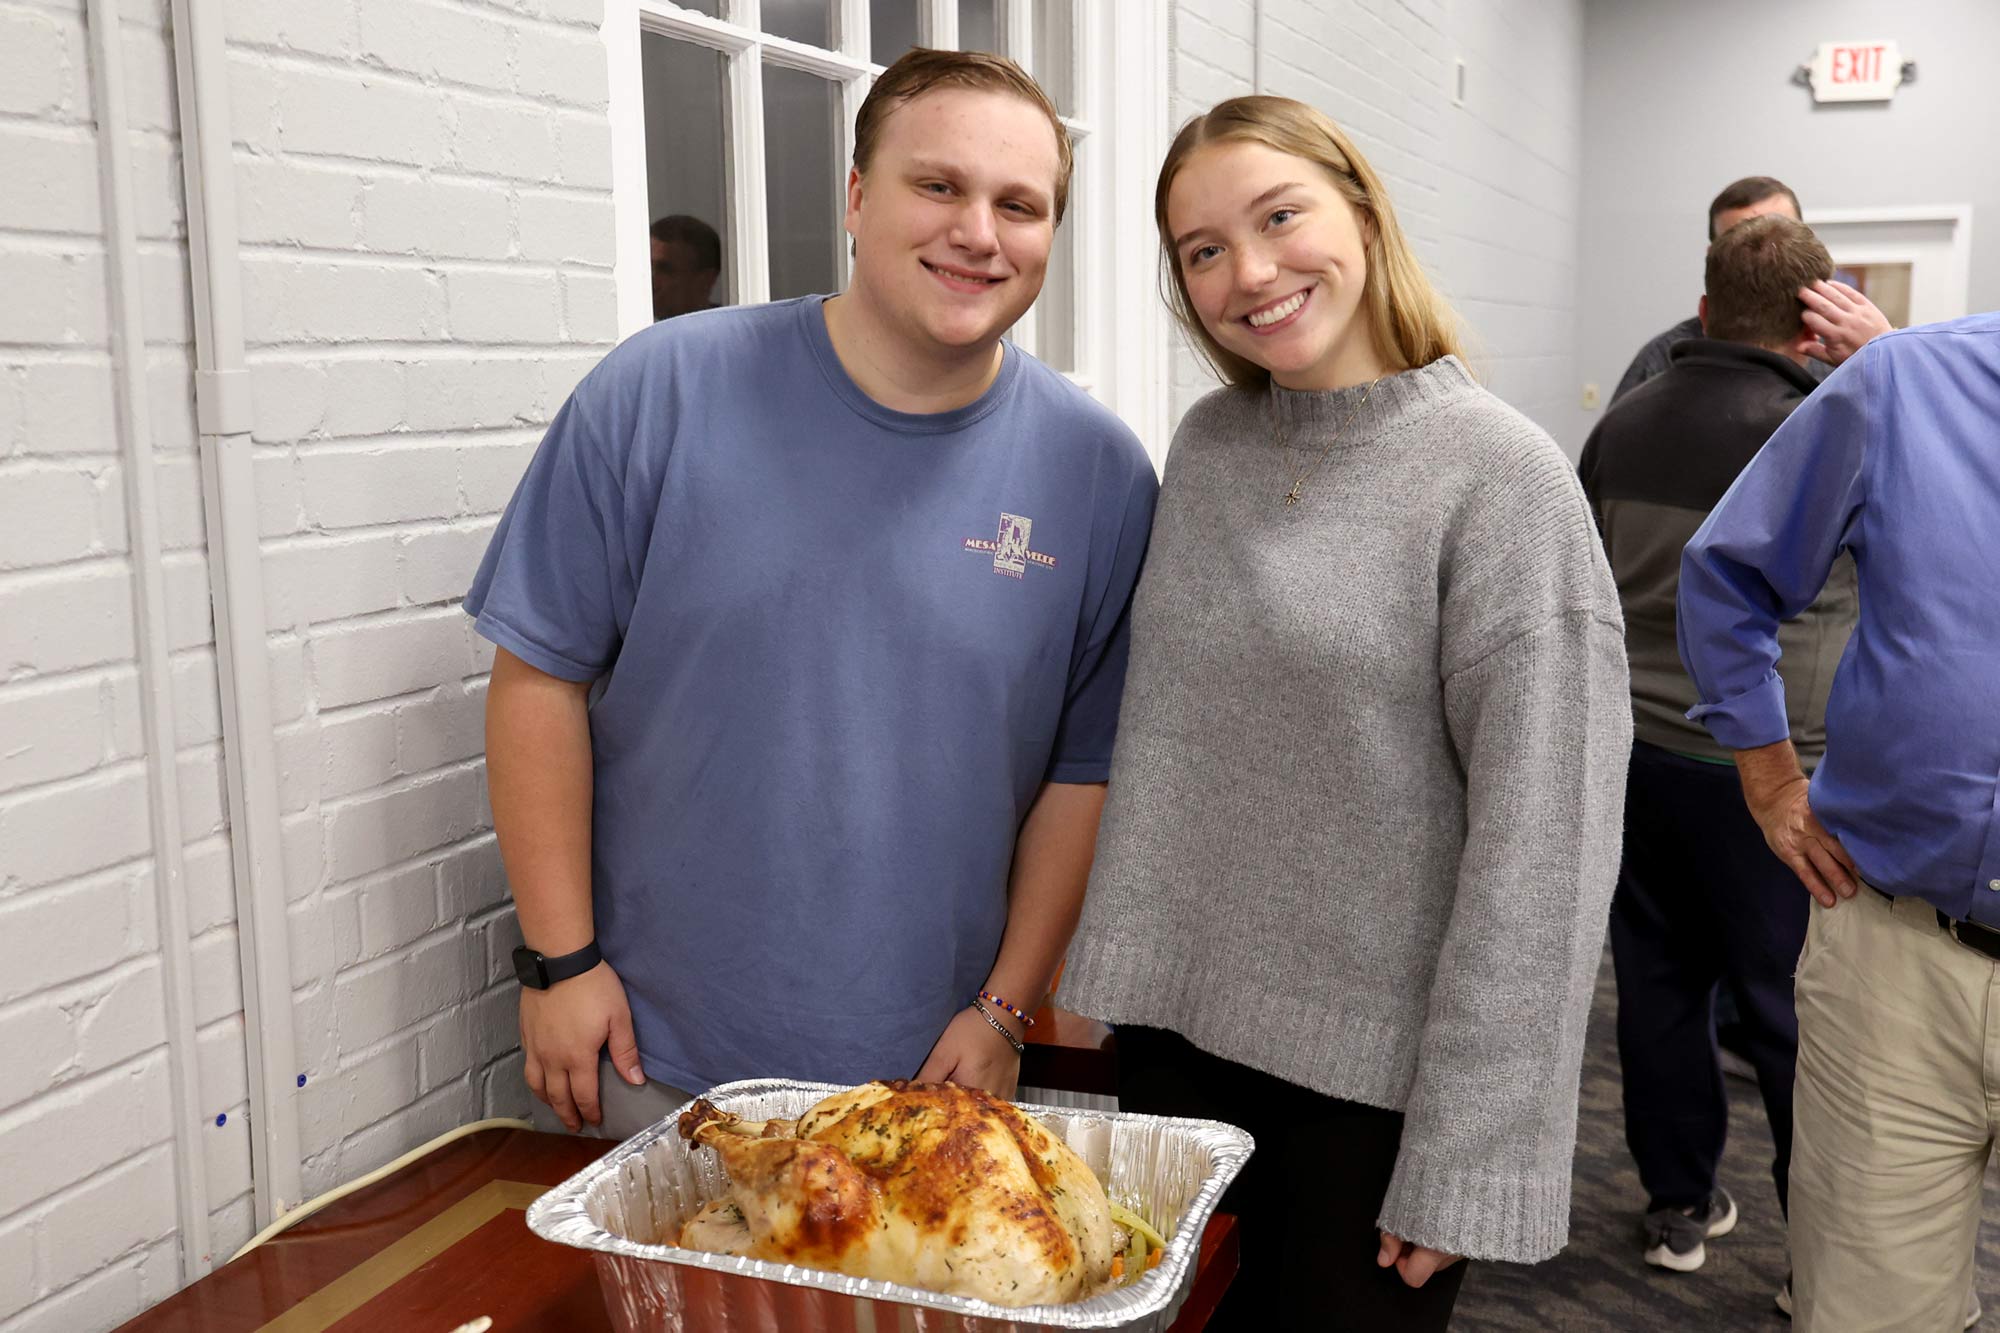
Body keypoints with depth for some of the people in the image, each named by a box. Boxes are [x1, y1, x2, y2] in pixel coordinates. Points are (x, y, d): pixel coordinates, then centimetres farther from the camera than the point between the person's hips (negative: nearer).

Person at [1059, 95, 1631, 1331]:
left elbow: (1542, 844, -16)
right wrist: (1118, 974, 8)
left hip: (1381, 1063, -5)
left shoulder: (1498, 473, -14)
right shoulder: (1207, 444, 3)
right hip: (1181, 1022, 5)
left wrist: (1471, 1150, -17)